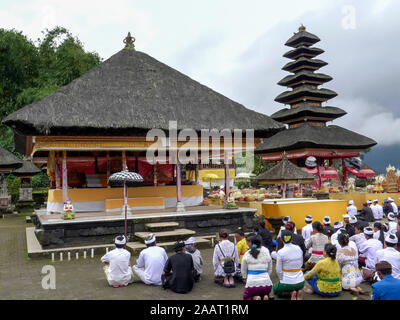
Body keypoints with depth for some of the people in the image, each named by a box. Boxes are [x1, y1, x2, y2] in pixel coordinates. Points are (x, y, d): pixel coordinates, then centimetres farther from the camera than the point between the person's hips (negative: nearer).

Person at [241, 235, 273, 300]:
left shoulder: (247, 255, -3)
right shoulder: (267, 253, 4)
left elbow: (243, 271, 6)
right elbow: (270, 270, 13)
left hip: (252, 283, -2)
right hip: (266, 284, 2)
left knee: (246, 297, 26)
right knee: (265, 294, 34)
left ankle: (255, 298, -6)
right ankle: (265, 296, -1)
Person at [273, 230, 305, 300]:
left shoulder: (280, 252, -17)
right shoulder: (298, 248, -3)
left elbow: (279, 271, -10)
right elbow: (301, 264, 10)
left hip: (287, 282, -4)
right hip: (301, 282, 4)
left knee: (275, 289, 29)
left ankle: (291, 292, 0)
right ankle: (298, 291, 5)